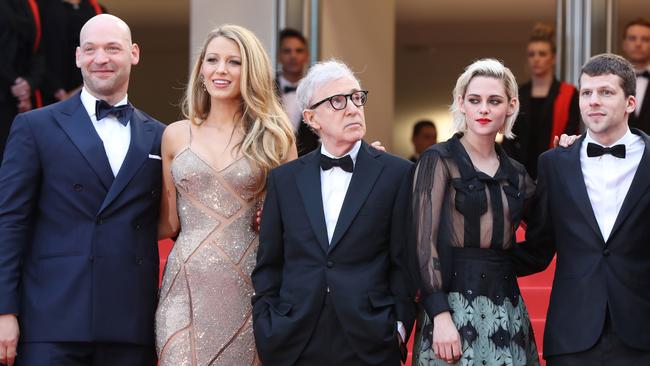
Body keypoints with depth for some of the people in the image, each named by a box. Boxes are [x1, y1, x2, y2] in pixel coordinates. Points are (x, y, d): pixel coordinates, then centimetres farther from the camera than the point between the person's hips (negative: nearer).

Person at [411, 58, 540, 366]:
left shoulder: (515, 173, 14)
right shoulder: (439, 159, -2)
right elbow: (425, 240, -8)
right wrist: (441, 316, -18)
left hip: (507, 306, 5)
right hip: (454, 302, -5)